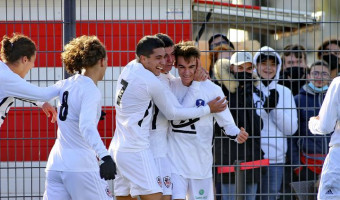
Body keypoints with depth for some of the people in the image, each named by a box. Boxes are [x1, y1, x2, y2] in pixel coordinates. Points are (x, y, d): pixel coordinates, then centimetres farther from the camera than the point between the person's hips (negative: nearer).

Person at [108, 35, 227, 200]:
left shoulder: (129, 68, 10)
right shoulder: (151, 81, -14)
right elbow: (172, 113, -3)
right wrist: (207, 109, 5)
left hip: (117, 149, 9)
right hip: (136, 152, -9)